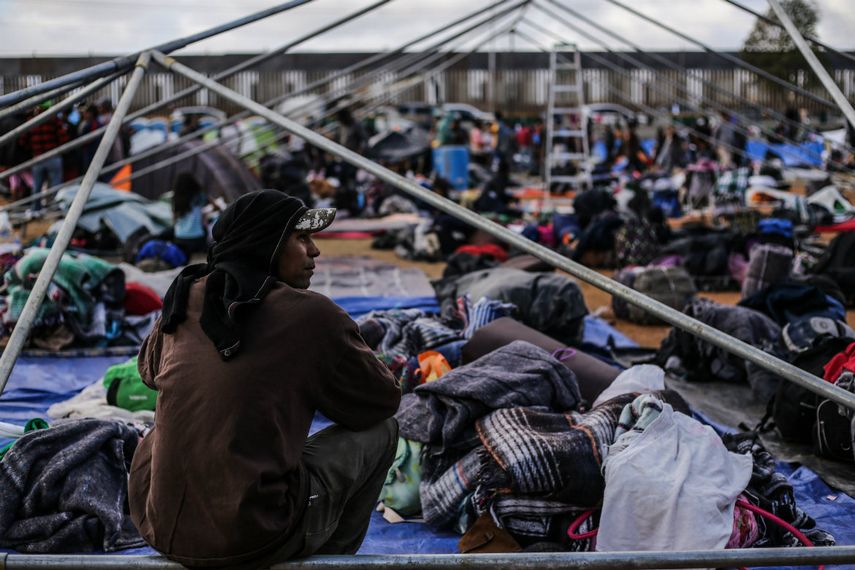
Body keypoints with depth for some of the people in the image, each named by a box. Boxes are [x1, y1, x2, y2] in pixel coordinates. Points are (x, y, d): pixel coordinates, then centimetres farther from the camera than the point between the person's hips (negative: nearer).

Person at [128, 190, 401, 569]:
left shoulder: (186, 299, 5)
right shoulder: (312, 315, -10)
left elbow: (149, 370, 27)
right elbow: (383, 401, 5)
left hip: (157, 526, 6)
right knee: (380, 430, 13)